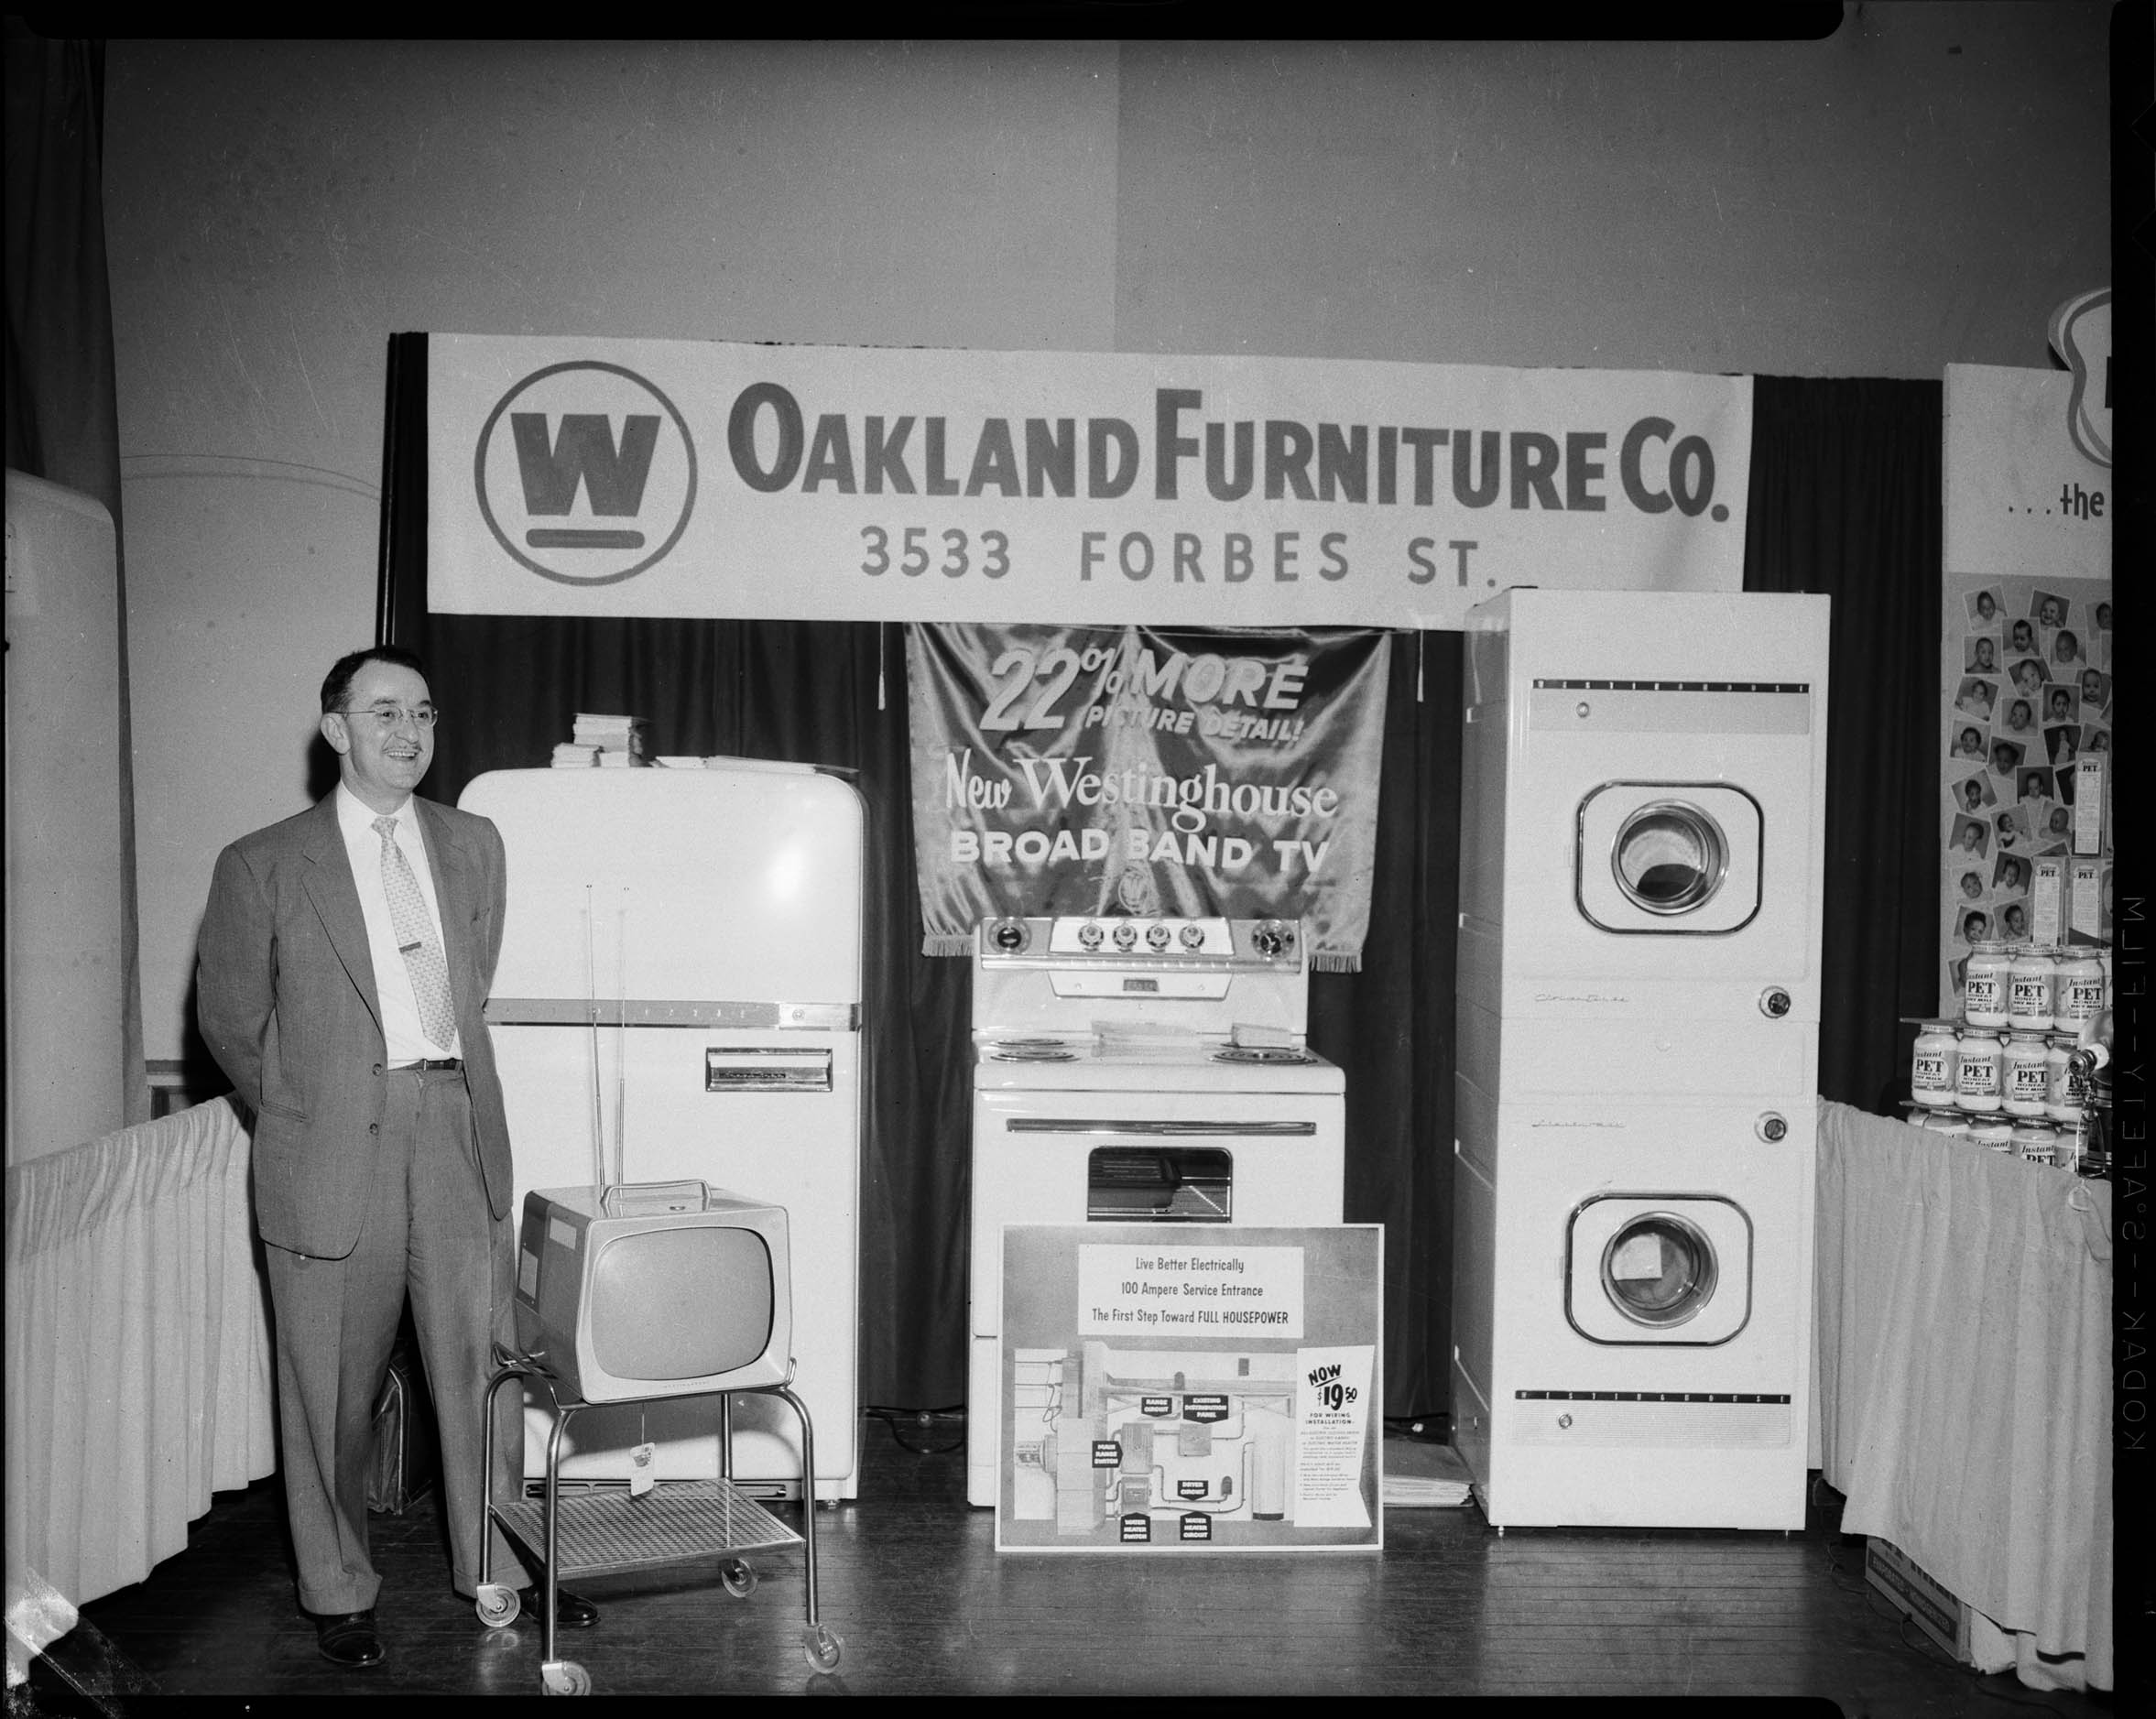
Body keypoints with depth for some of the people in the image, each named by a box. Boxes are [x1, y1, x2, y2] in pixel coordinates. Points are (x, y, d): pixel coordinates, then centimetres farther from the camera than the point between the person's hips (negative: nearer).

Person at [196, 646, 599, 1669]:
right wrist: (303, 1113, 11)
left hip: (459, 1131, 3)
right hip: (333, 1153, -3)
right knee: (333, 1387, 6)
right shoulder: (262, 865, -1)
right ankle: (337, 1593, 23)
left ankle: (496, 1569, 23)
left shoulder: (474, 846, 11)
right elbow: (230, 1019, 6)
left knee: (481, 1362, 8)